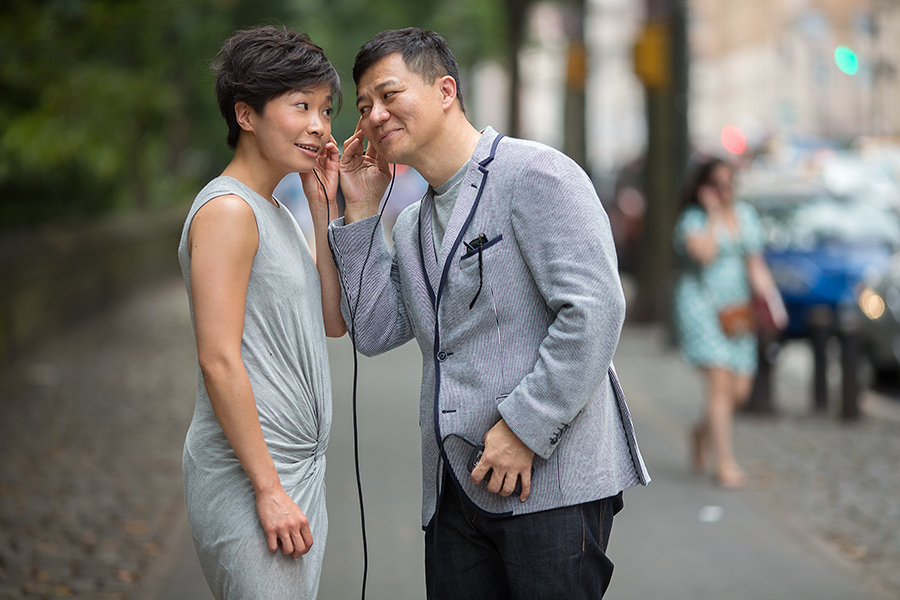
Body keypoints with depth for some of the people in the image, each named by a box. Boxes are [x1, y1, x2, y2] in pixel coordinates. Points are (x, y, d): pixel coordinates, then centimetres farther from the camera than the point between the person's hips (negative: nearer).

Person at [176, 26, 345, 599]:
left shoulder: (276, 212, 16)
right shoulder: (228, 210, -13)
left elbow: (335, 321, 15)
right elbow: (219, 360, -19)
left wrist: (326, 210, 8)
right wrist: (268, 487, -20)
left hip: (299, 471, 10)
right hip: (247, 484, -10)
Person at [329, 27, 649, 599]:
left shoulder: (535, 175, -7)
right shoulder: (411, 226, 20)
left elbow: (595, 308, -16)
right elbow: (374, 333, 13)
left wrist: (524, 427, -18)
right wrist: (361, 213, 11)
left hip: (552, 482, -8)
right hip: (455, 490, 8)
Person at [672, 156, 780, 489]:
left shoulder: (746, 215, 14)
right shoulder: (693, 218, -4)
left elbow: (756, 265, 13)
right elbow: (704, 253, -23)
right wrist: (714, 213, -12)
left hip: (737, 309, 6)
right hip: (701, 306, -6)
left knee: (740, 391, 1)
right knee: (721, 383, -16)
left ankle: (701, 432, 30)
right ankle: (725, 464, -15)